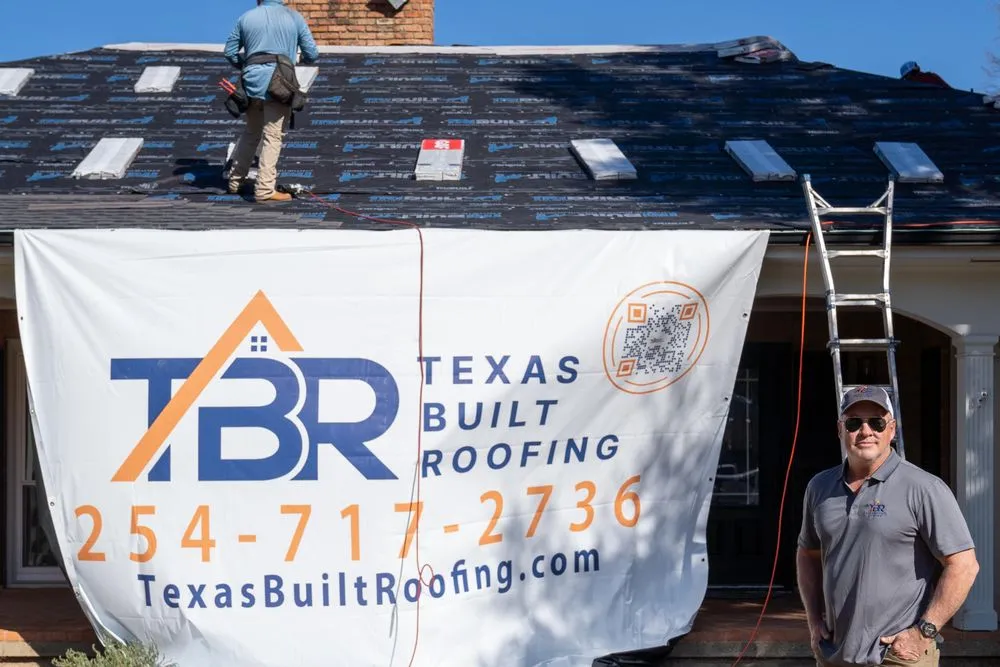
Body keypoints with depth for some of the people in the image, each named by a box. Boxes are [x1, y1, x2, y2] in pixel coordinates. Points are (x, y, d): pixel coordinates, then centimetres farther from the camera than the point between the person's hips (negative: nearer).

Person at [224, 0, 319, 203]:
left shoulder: (246, 18, 12)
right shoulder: (294, 17, 5)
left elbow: (230, 52, 15)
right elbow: (312, 54, 4)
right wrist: (305, 59, 27)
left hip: (252, 82, 4)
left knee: (250, 133, 20)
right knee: (273, 138, -2)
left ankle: (235, 182, 24)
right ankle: (264, 190, -7)